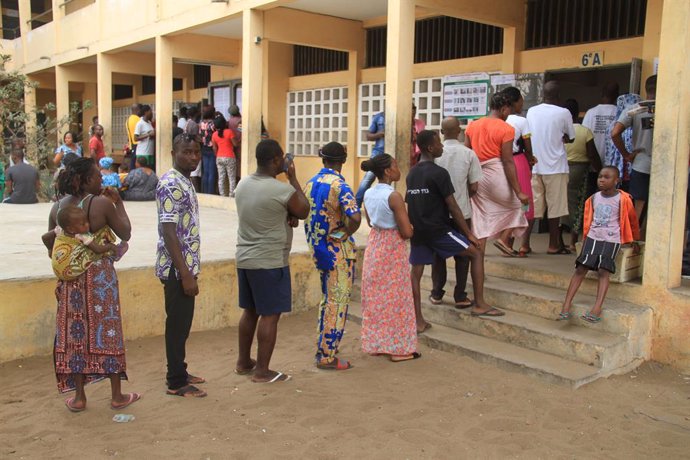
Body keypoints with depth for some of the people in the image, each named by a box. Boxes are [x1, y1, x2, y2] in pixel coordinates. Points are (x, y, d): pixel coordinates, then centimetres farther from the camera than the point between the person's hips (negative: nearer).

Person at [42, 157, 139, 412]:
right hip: (100, 275, -4)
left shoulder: (58, 207, 1)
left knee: (75, 333, 11)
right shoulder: (102, 203, -13)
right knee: (107, 331, 6)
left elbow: (51, 249, 8)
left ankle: (79, 397, 17)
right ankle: (117, 396, 15)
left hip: (70, 277, 4)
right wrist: (118, 203, 4)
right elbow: (125, 234, -2)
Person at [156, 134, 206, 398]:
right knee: (177, 324, 0)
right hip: (177, 269, -10)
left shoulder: (184, 182, 12)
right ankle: (176, 383, 12)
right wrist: (185, 274, -23)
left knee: (182, 324, 17)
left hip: (185, 266, 10)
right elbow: (168, 232, -22)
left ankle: (179, 373, 29)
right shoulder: (171, 185, -18)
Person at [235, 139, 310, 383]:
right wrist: (293, 178, 2)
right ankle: (262, 371, 8)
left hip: (244, 258, 8)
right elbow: (304, 211, -2)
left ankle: (243, 361, 30)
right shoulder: (282, 190, -19)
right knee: (270, 315, 2)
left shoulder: (243, 184, 5)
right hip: (270, 262, -8)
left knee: (250, 311, 19)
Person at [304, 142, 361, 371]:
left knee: (327, 300, 20)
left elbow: (304, 214, 13)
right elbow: (355, 217, -31)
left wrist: (315, 243, 15)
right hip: (338, 252, -7)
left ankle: (323, 350, 26)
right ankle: (327, 356, 7)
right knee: (337, 304, 2)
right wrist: (347, 232, -13)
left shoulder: (311, 183, 6)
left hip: (318, 249, 7)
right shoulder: (339, 186, -18)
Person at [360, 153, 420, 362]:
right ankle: (399, 348, 13)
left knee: (376, 296, 14)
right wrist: (409, 226, 1)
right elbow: (407, 232, -19)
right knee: (395, 297, 3)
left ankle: (376, 343, 24)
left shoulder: (368, 194, 3)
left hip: (374, 246, 7)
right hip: (392, 249, -7)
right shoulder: (394, 196, -20)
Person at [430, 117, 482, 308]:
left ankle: (437, 294, 19)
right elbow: (474, 187, -6)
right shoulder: (469, 154, -9)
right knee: (462, 254, 10)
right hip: (462, 212, 0)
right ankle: (460, 297, 13)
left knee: (437, 252, 14)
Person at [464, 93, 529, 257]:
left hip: (477, 175, 5)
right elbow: (508, 162, -12)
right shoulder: (506, 129, -7)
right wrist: (518, 192, -10)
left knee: (480, 220, 9)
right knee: (517, 205, 20)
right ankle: (504, 239, 6)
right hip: (497, 174, -5)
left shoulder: (472, 126, 9)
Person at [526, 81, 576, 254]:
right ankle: (553, 245, 12)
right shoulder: (563, 113, -7)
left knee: (533, 205, 6)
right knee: (555, 207, 5)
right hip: (555, 166, -4)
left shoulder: (531, 111, 4)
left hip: (534, 166, 4)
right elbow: (571, 138, 3)